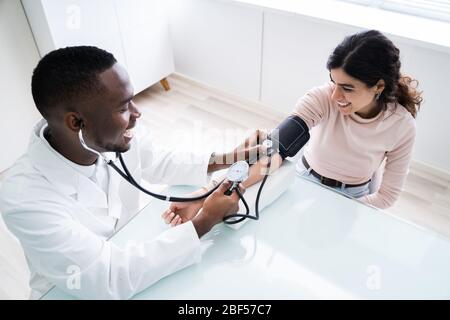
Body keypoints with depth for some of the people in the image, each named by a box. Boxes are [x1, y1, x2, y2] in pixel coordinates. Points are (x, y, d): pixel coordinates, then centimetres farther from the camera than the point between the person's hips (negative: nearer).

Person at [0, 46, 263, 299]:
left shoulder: (120, 133, -20)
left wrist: (226, 159, -11)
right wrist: (205, 221, -29)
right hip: (77, 292, -3)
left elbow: (160, 164, 0)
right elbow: (111, 281, -31)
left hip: (130, 251, 4)